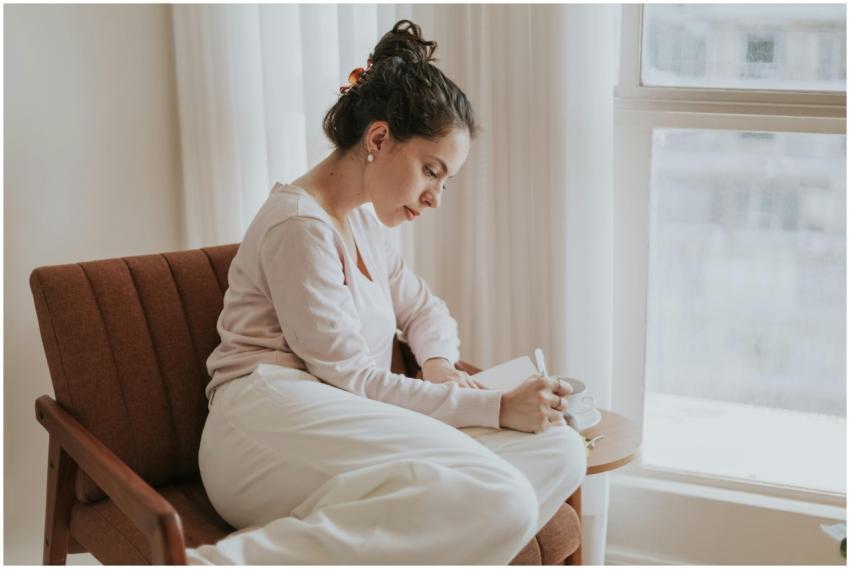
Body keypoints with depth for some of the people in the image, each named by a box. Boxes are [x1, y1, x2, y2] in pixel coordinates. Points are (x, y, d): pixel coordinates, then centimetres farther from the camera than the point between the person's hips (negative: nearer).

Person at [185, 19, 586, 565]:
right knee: (498, 501, -32)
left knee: (560, 450, -12)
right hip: (274, 422, -9)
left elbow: (426, 310, 34)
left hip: (353, 430, 9)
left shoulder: (365, 221, 23)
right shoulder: (300, 223, -6)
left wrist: (440, 366, 8)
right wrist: (496, 407, -11)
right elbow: (348, 378, -10)